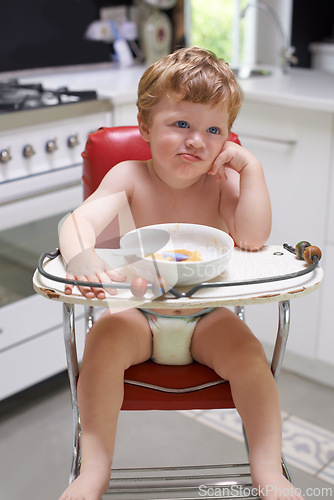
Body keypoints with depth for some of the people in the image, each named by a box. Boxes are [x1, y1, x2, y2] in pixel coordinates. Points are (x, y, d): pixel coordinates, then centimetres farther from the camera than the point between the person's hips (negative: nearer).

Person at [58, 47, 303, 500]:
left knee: (248, 352, -23)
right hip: (138, 313, 0)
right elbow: (80, 220, -24)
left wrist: (251, 167, -22)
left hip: (207, 318, 1)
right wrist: (80, 258, -47)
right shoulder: (129, 176, -8)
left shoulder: (223, 181, -7)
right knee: (104, 339, -26)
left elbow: (254, 237, -23)